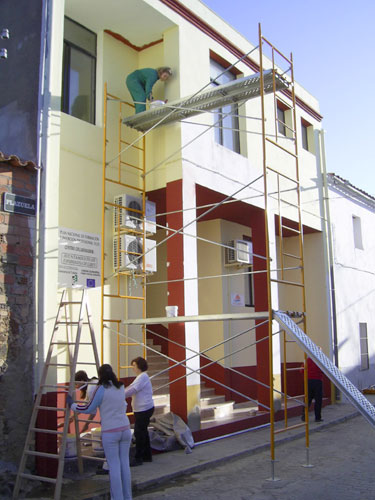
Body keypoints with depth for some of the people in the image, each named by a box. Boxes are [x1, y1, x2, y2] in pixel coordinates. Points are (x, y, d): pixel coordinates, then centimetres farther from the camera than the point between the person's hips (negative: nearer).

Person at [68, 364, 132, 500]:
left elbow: (88, 409, -5)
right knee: (125, 463, 13)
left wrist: (72, 404, 10)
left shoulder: (101, 389, -10)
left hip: (110, 433, -5)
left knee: (114, 466, 3)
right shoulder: (121, 387, 8)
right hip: (125, 429, 5)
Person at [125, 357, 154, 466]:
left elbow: (133, 390, -23)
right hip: (141, 409, 10)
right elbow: (131, 388, 17)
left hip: (144, 409, -10)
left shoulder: (143, 377, -16)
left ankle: (138, 458, 1)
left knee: (139, 432, -5)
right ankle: (147, 456, 25)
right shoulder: (140, 377, 17)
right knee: (143, 432, 16)